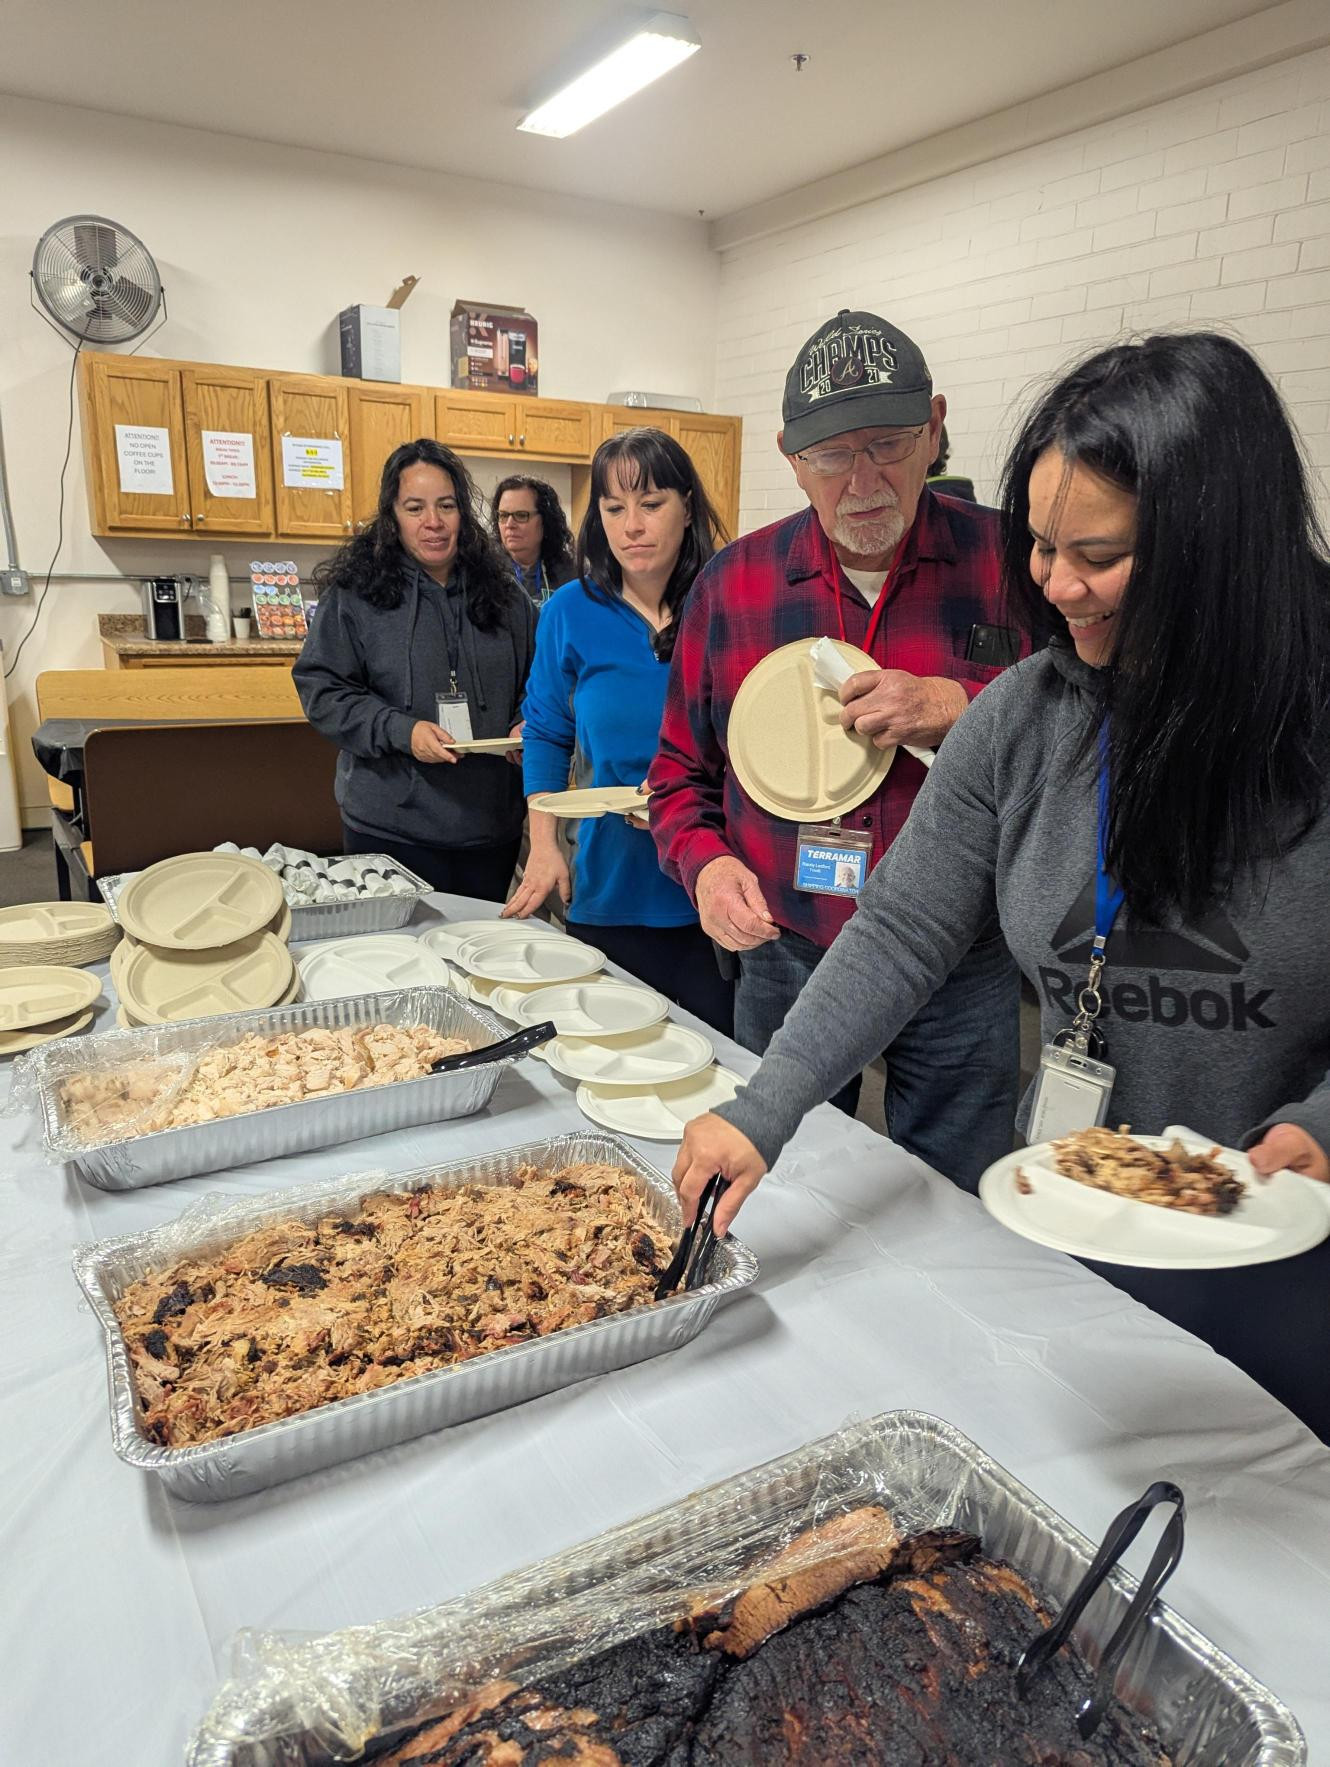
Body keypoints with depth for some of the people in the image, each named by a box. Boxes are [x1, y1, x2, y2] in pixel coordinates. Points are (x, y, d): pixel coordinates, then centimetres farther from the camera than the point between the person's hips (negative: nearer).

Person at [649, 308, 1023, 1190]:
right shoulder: (734, 581, 1)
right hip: (785, 957, 2)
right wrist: (705, 860, -10)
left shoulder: (1006, 559, -6)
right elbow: (682, 770, 9)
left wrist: (961, 706, -21)